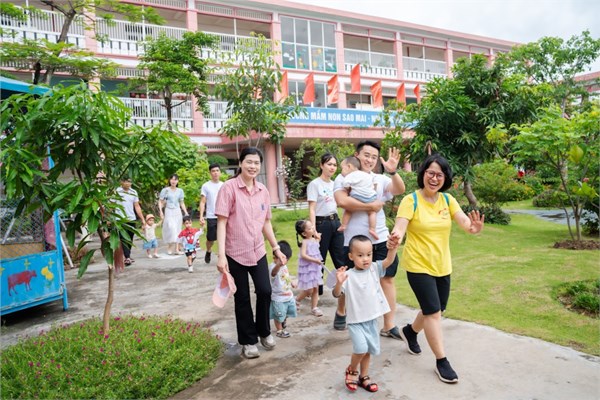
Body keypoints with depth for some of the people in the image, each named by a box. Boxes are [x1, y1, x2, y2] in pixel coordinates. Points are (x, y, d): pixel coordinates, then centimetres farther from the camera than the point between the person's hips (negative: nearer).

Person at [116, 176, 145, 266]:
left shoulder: (133, 192, 9)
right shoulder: (116, 192, -4)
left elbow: (137, 206, 10)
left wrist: (142, 219, 6)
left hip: (132, 219, 5)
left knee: (130, 239, 10)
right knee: (124, 239, -9)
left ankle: (128, 256, 22)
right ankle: (127, 258, -12)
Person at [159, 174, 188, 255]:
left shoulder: (180, 191, 9)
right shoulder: (165, 190, -1)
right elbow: (160, 201, 2)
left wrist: (186, 212, 8)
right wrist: (160, 211, -9)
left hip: (178, 212, 3)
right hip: (169, 212, -3)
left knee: (177, 230, 2)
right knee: (171, 229, -14)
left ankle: (177, 249, 5)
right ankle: (169, 247, -1)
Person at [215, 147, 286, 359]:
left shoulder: (263, 190, 5)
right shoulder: (229, 187, -11)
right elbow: (221, 222, -13)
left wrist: (276, 248, 13)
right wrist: (221, 254, -19)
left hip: (258, 251, 4)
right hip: (235, 253, -4)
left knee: (265, 291, 1)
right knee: (242, 298, 7)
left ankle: (263, 331, 28)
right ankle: (248, 341, 26)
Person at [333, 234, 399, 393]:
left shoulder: (374, 269, -2)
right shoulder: (349, 276, -15)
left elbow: (389, 261, -17)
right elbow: (336, 294, -20)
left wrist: (392, 248, -37)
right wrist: (339, 283, -41)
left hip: (372, 319, 5)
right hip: (356, 321, -5)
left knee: (369, 350, 15)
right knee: (361, 348, -18)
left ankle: (363, 377, 37)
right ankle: (351, 370, 12)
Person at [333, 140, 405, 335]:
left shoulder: (380, 179, 6)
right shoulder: (344, 178, -5)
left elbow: (400, 190, -11)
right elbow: (342, 201, -23)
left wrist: (393, 172, -29)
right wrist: (370, 206, -17)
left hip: (380, 240, 3)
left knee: (387, 279, 4)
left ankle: (389, 326, 16)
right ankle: (341, 312, 39)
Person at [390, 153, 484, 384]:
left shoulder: (448, 200, -1)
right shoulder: (411, 200, -15)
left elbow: (464, 221, -14)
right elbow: (400, 227, -25)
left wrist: (474, 227, -38)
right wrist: (397, 236, -49)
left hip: (442, 266, 6)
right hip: (418, 265, -6)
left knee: (436, 310, 18)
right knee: (433, 311, -5)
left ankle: (410, 331, 46)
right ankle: (441, 361, 11)